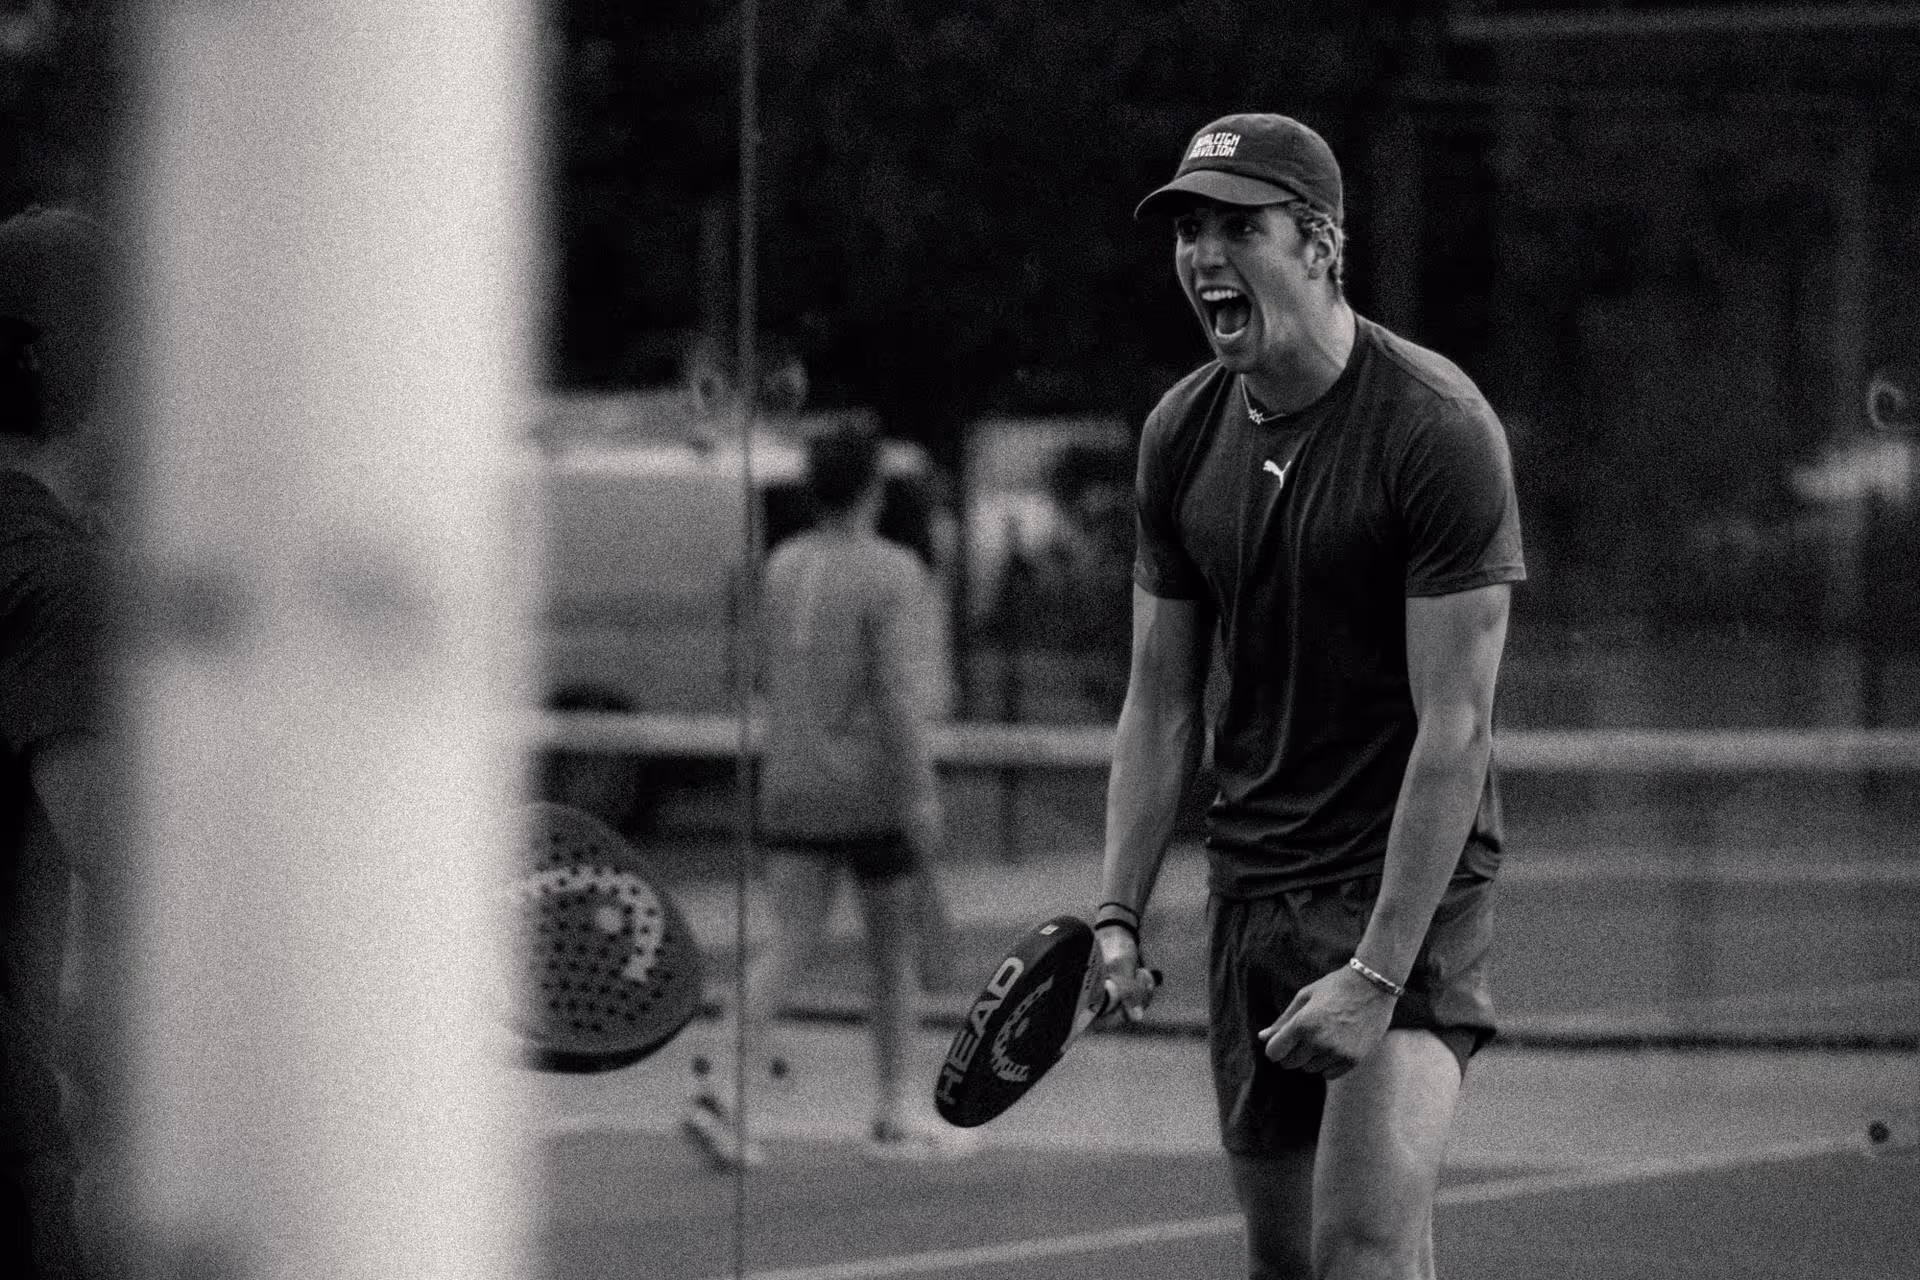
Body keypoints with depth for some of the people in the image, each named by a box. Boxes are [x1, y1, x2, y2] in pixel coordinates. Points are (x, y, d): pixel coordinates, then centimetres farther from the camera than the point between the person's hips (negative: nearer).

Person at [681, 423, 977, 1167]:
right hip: (872, 793, -5)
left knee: (789, 945, 0)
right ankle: (895, 1113, 17)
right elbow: (899, 694, -18)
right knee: (893, 950, 10)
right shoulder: (889, 575, -12)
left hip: (791, 790, 5)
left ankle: (724, 1090, -18)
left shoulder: (779, 569, 6)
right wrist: (920, 797, -17)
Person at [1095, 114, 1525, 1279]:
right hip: (1249, 885, 6)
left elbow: (1452, 727, -17)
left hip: (1407, 887, -6)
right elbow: (1163, 702, 12)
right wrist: (1119, 911, 1)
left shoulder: (1437, 430, -14)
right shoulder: (1183, 434, 5)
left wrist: (1379, 973, -21)